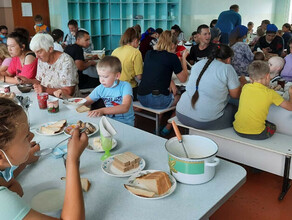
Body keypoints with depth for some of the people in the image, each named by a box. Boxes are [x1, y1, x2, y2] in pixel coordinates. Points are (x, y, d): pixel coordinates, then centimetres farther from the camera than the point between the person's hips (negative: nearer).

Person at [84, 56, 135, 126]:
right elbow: (85, 102, 11)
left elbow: (125, 108, -28)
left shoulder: (125, 86, -13)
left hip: (125, 123, -4)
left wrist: (102, 111, -38)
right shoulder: (100, 89, 3)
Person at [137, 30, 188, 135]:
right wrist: (183, 58, 14)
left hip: (141, 98, 6)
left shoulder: (149, 54, 12)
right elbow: (183, 79, 6)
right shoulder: (172, 57, -5)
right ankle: (167, 129, 19)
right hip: (158, 101, -6)